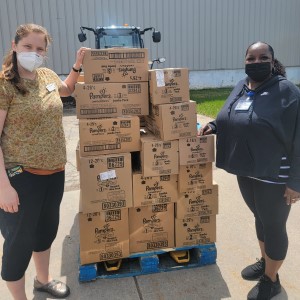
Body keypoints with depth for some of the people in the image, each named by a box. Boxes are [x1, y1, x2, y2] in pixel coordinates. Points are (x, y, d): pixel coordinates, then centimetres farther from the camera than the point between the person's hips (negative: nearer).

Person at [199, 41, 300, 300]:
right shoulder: (241, 88, 5)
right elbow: (232, 122, 19)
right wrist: (214, 126, -2)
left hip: (274, 174, -7)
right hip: (246, 169, 7)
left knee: (273, 225, 8)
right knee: (260, 217, 23)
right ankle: (265, 262, 45)